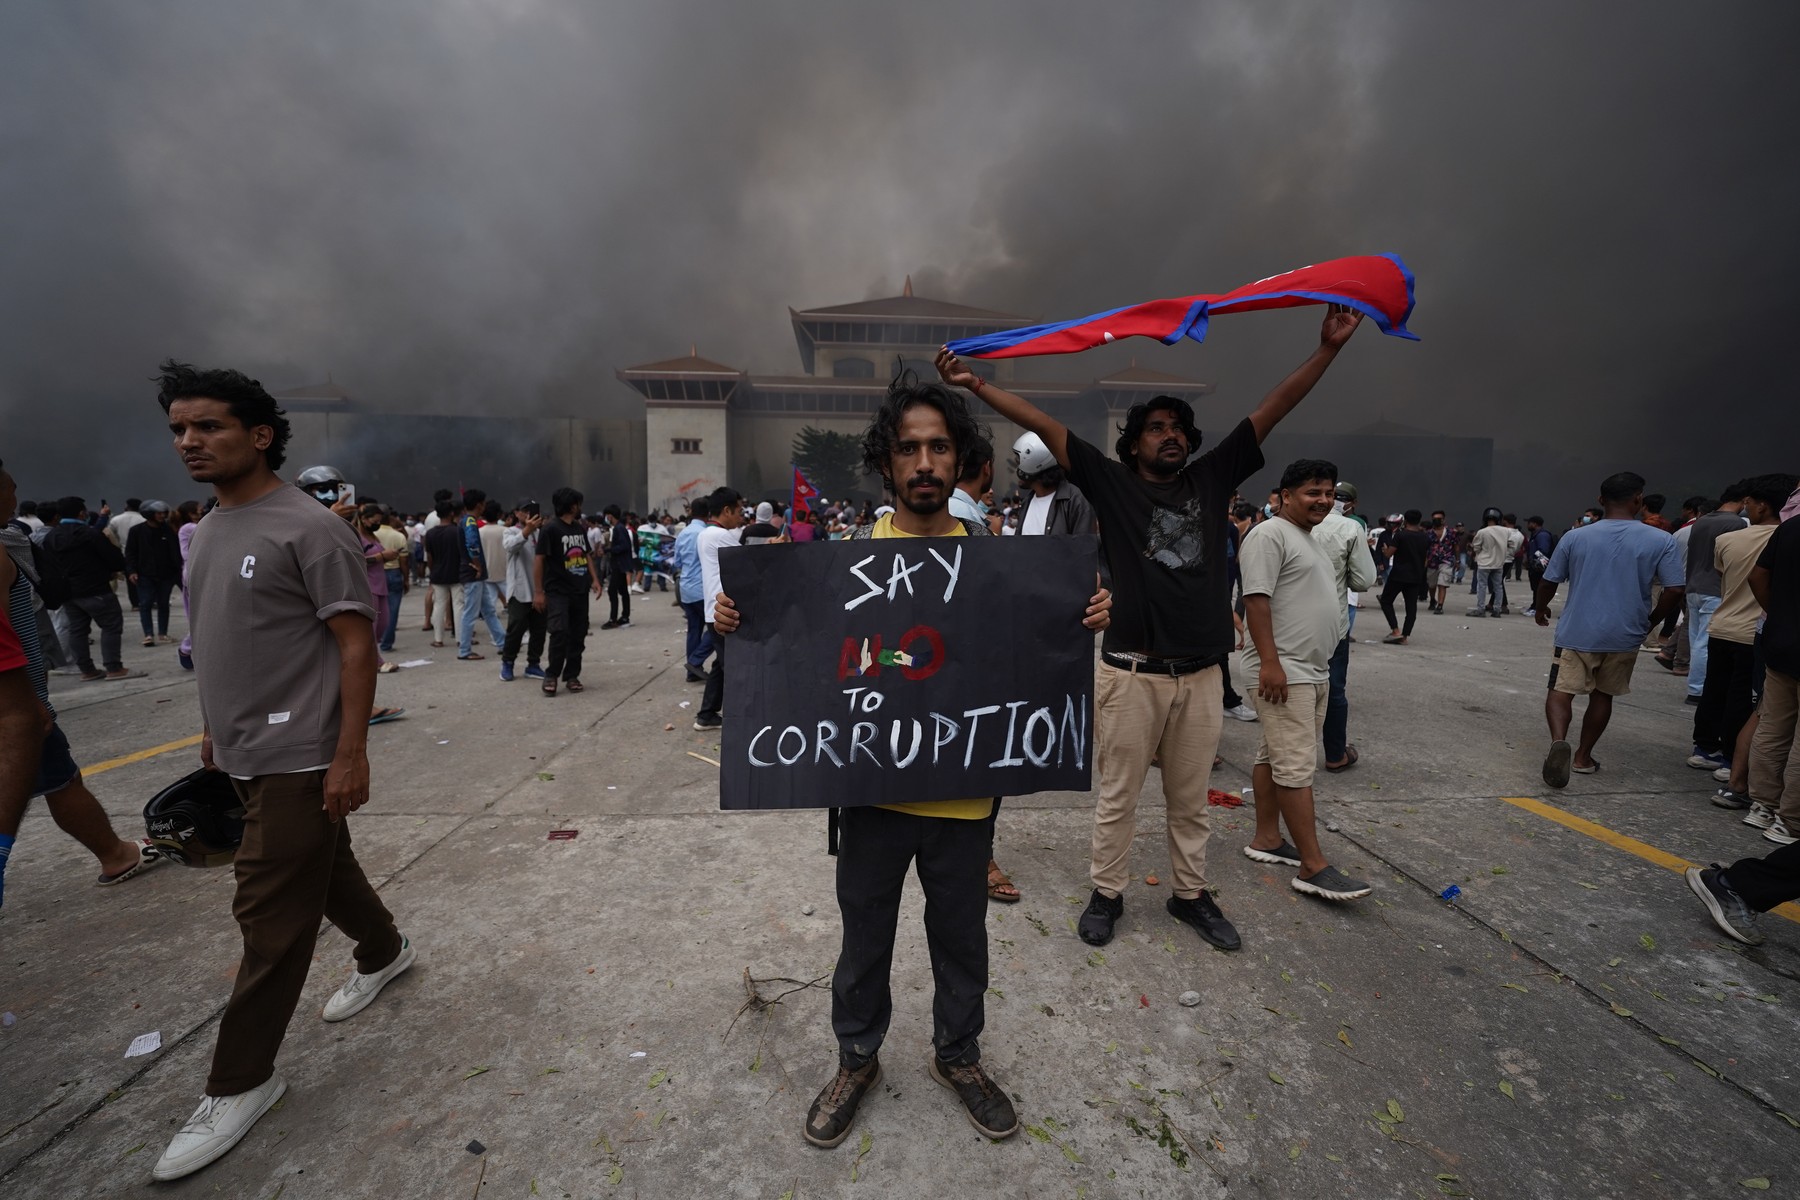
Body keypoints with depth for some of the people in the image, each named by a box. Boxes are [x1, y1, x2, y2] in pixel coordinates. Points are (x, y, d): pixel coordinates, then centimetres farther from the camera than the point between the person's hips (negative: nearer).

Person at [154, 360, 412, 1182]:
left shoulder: (308, 529, -15)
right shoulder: (206, 531, 12)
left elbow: (357, 643, -17)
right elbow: (218, 646, 20)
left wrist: (350, 756, -20)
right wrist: (212, 734, 19)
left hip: (298, 760, -8)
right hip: (244, 756, 8)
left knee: (270, 919, 1)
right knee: (323, 870, 23)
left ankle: (239, 1084, 17)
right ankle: (385, 951, 45)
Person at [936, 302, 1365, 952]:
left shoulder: (1211, 479, 10)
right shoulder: (1112, 483, 1)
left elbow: (1272, 409, 9)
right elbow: (1046, 426, -5)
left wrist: (1327, 347, 4)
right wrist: (978, 385, -9)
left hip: (1201, 674, 4)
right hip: (1131, 673, -3)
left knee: (1191, 800, 18)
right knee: (1118, 796, 10)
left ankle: (1190, 894, 36)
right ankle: (1106, 893, 27)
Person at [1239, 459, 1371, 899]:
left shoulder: (1310, 540, 20)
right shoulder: (1270, 535, -11)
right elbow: (1256, 598, -19)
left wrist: (1319, 666, 24)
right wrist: (1270, 662, -25)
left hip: (1313, 671, 10)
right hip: (1284, 672, -10)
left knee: (1274, 757, 14)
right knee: (1295, 767, -8)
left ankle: (1267, 839, 22)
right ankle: (1313, 867, -4)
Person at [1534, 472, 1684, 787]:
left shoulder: (1575, 536, -4)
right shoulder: (1661, 541, -4)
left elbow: (1548, 582, 1)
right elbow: (1674, 591, -6)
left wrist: (1541, 609, 20)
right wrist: (1649, 622, 10)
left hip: (1577, 632, -1)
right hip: (1624, 637, 2)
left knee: (1561, 691, -1)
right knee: (1602, 695, 17)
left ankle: (1559, 740, -29)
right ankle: (1583, 756, 23)